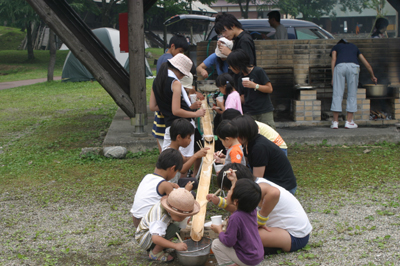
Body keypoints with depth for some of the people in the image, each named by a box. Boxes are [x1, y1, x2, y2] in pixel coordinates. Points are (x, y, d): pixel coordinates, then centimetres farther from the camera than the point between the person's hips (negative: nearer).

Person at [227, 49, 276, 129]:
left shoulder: (258, 71, -4)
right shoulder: (240, 79, 13)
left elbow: (270, 89, -7)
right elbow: (243, 99, 14)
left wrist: (254, 85, -16)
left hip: (265, 112, -4)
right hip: (249, 113, 4)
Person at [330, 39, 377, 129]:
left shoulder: (335, 47, 31)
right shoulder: (354, 47, 37)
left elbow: (333, 59, 9)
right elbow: (367, 64, 39)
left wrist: (333, 77, 4)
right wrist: (372, 76, 54)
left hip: (340, 67, -1)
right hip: (353, 67, 1)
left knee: (337, 95, 3)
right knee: (352, 95, 11)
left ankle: (335, 122, 2)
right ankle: (349, 122, 11)